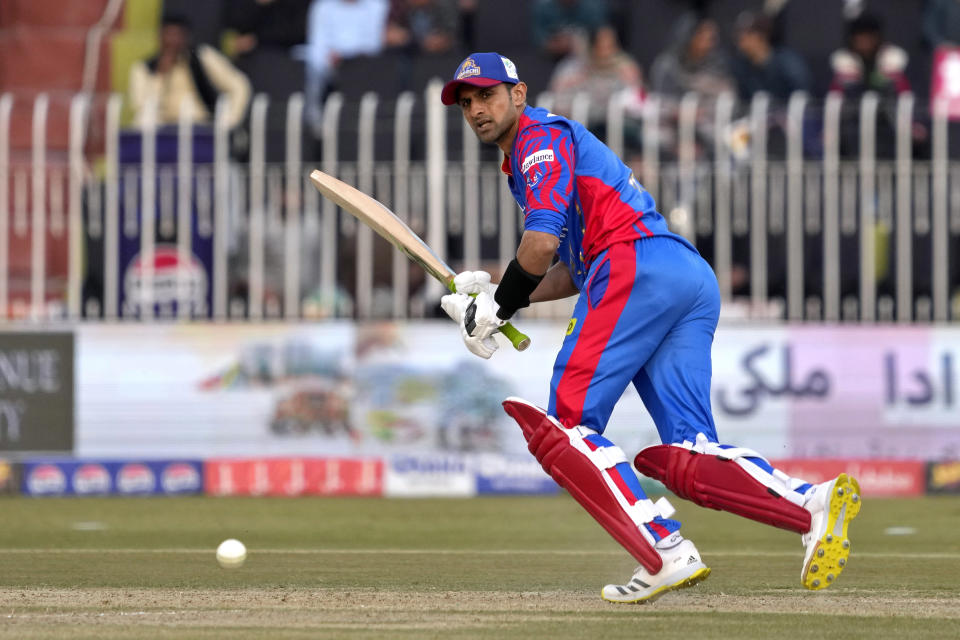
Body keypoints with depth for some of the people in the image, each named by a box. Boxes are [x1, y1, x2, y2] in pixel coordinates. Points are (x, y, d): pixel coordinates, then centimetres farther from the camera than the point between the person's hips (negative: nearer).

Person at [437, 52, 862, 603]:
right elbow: (573, 270, 34)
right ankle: (812, 505, -25)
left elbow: (543, 242, -9)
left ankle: (667, 551, -26)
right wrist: (493, 291, 24)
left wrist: (494, 313, 2)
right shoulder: (548, 152, 35)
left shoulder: (541, 136, 6)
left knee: (567, 427, -10)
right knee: (688, 453, -3)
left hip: (638, 268, -9)